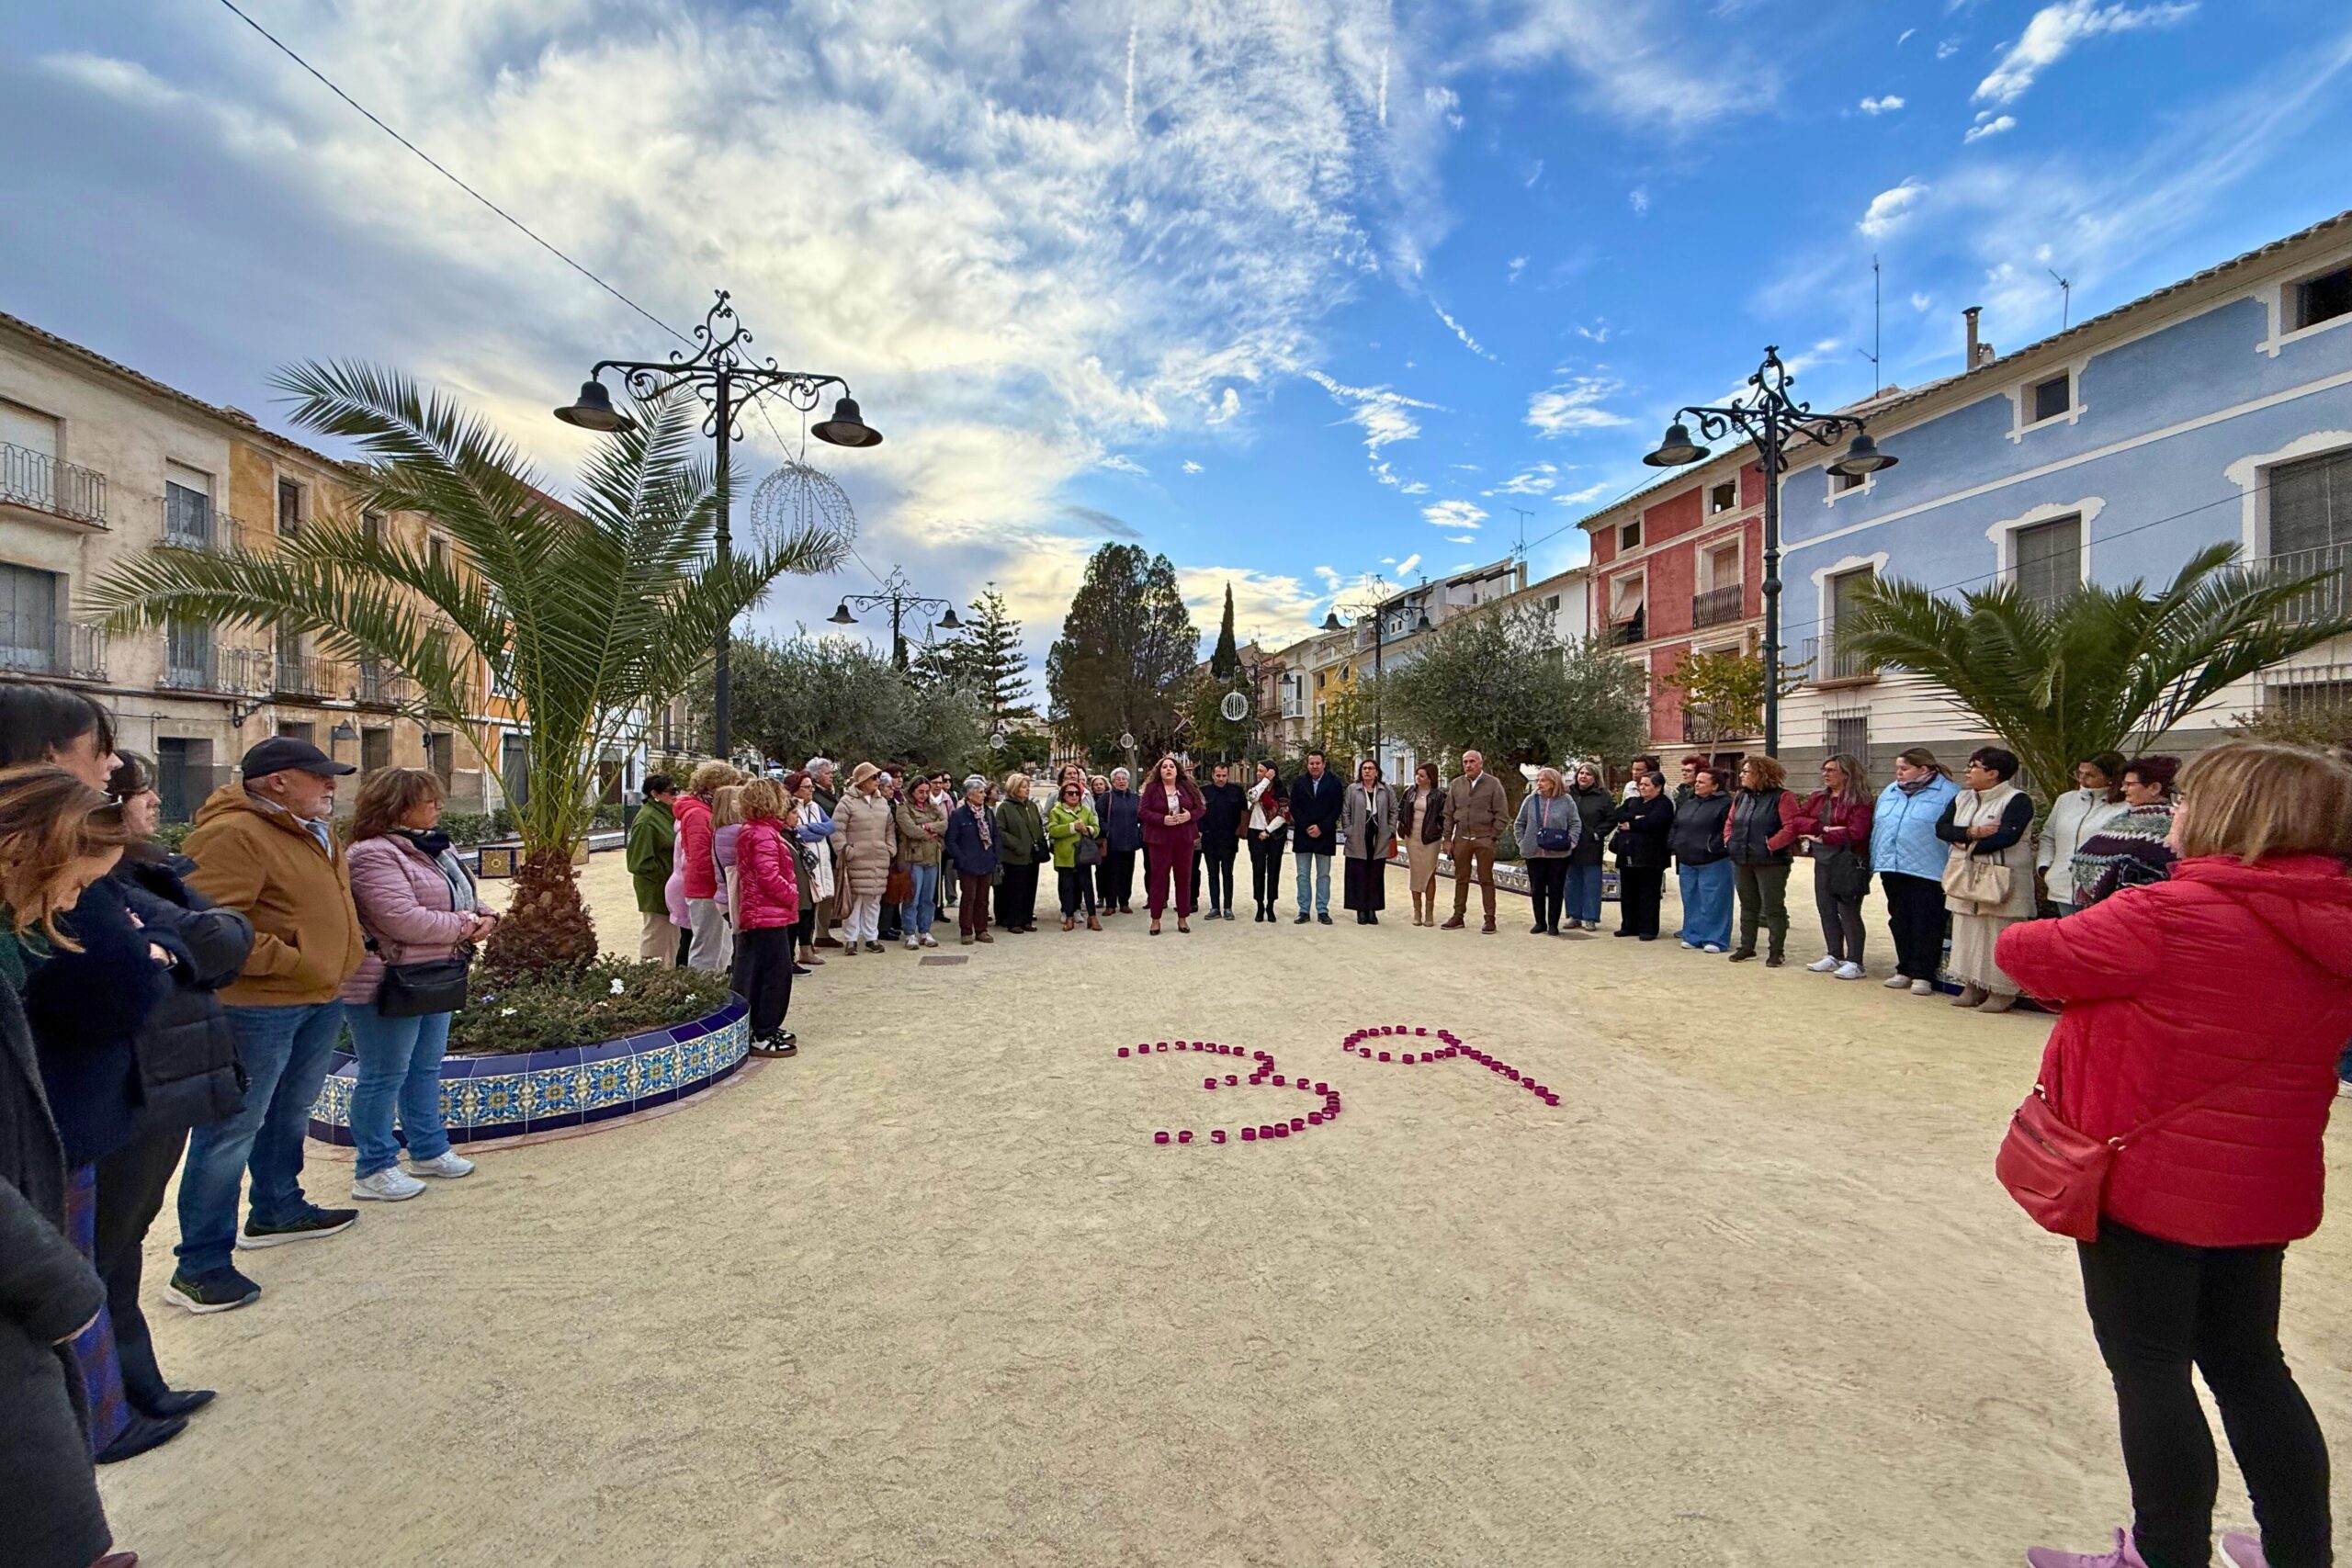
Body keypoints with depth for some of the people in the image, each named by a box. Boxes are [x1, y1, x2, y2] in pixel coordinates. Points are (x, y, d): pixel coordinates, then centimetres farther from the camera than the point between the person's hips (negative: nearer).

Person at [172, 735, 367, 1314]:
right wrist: (291, 962, -24)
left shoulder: (314, 833, 12)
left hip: (320, 1001, 10)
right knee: (232, 1130, 0)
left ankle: (277, 1211, 40)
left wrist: (350, 947, 15)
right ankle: (201, 1264, 11)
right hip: (256, 1007, -10)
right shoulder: (233, 835, -19)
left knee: (291, 1113, 23)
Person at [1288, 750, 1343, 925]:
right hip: (1303, 834, 1)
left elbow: (1337, 809, -3)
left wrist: (1321, 827, -12)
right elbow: (1294, 808, 1)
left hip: (1325, 835, -1)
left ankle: (1322, 910, 10)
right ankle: (1304, 910, 9)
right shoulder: (1298, 782, 5)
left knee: (1323, 875, 5)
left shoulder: (1334, 783, 1)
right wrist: (1306, 828, -9)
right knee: (1302, 875, 4)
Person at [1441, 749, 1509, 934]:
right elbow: (1449, 813, 9)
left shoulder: (1493, 783, -2)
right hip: (1461, 839, 3)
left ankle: (1490, 919, 7)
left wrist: (1493, 836, -7)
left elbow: (1502, 814, -2)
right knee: (1461, 879, 9)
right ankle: (1458, 916, 16)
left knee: (1486, 880, 2)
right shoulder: (1456, 785, 7)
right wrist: (1448, 838, 5)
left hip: (1484, 840, -3)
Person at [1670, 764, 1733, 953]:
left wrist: (1715, 847, -21)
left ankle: (1715, 939, 5)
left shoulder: (1724, 804, -10)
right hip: (1687, 861, 8)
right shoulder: (1687, 804, 14)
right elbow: (1676, 826, 19)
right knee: (1691, 900, 12)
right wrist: (1674, 845, 7)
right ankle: (1693, 936, 21)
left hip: (1713, 863, -7)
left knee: (1713, 902, -3)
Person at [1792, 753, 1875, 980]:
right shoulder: (1817, 797, 12)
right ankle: (1834, 957, 24)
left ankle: (1854, 962, 8)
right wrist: (1822, 828, -15)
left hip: (1848, 863, -7)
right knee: (1826, 910, 13)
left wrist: (1822, 837, -11)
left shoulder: (1859, 801, -10)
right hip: (1823, 861, 7)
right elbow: (1798, 820, 1)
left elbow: (1856, 833, -20)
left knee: (1848, 912, -2)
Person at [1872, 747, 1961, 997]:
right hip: (1892, 869, 6)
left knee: (1926, 924, -2)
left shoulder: (1949, 793, -5)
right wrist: (1875, 862, 13)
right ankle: (1905, 970, 21)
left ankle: (1922, 974, 5)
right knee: (1899, 922, 12)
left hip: (1927, 872, -6)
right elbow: (1876, 826, 18)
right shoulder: (1889, 792, 15)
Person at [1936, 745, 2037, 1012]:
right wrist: (1972, 833, -15)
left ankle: (2002, 992, 3)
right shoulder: (1962, 798, 14)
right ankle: (1972, 986, 17)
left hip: (2001, 881, -7)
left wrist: (1966, 844, -10)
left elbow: (2007, 836, -20)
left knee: (2000, 939, -4)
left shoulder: (2016, 800, -7)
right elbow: (1941, 827, 3)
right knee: (1967, 935, 10)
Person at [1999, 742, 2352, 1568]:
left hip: (2148, 1180, -7)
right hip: (2259, 1186, 7)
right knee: (2250, 1367, 22)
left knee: (2151, 1373, 9)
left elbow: (2023, 950, -16)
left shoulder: (2170, 917, -24)